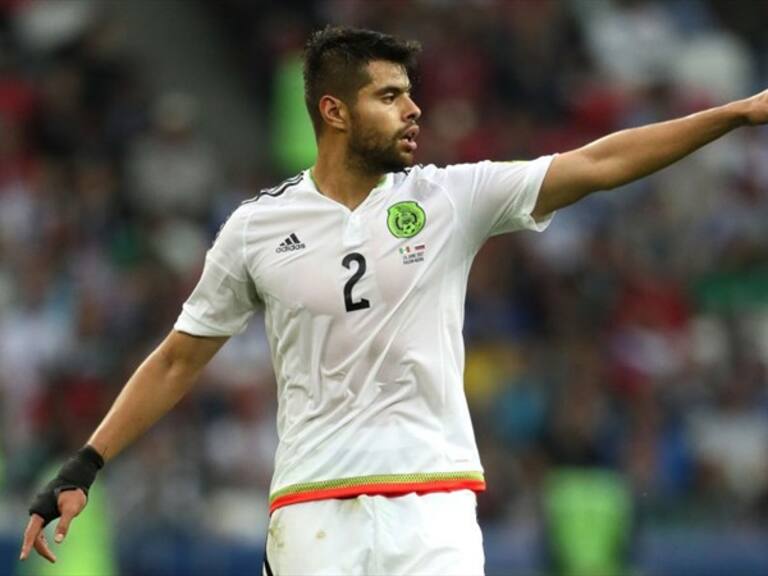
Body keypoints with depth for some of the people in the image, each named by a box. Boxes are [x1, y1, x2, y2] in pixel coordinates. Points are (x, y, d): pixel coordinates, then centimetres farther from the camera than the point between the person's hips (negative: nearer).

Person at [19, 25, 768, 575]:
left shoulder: (451, 199, 2)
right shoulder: (258, 226, 4)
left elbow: (599, 163, -5)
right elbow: (179, 360, 11)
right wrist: (82, 468, 5)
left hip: (432, 503, 0)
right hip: (312, 514, 0)